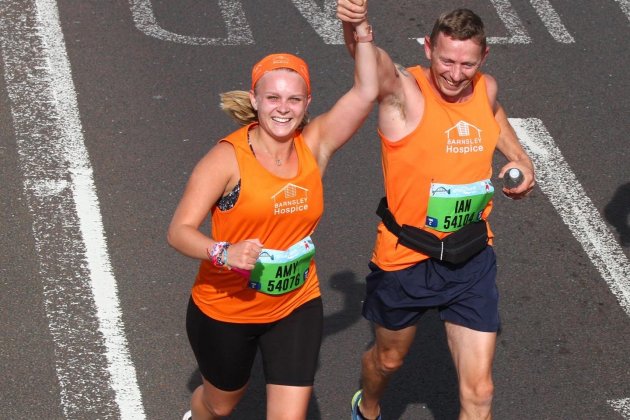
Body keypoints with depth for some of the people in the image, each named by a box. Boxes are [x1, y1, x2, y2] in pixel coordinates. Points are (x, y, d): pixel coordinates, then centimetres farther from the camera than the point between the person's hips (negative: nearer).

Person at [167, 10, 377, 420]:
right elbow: (180, 231, -22)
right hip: (225, 310, -2)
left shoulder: (314, 146, -7)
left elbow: (366, 93, -17)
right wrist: (224, 253, -40)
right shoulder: (228, 157, -19)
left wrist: (362, 31, -30)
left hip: (296, 309, 2)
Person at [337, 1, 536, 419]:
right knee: (389, 358, 24)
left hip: (472, 261, 3)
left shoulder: (486, 89, -4)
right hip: (406, 259, -3)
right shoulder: (403, 90, -21)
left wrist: (519, 157, 8)